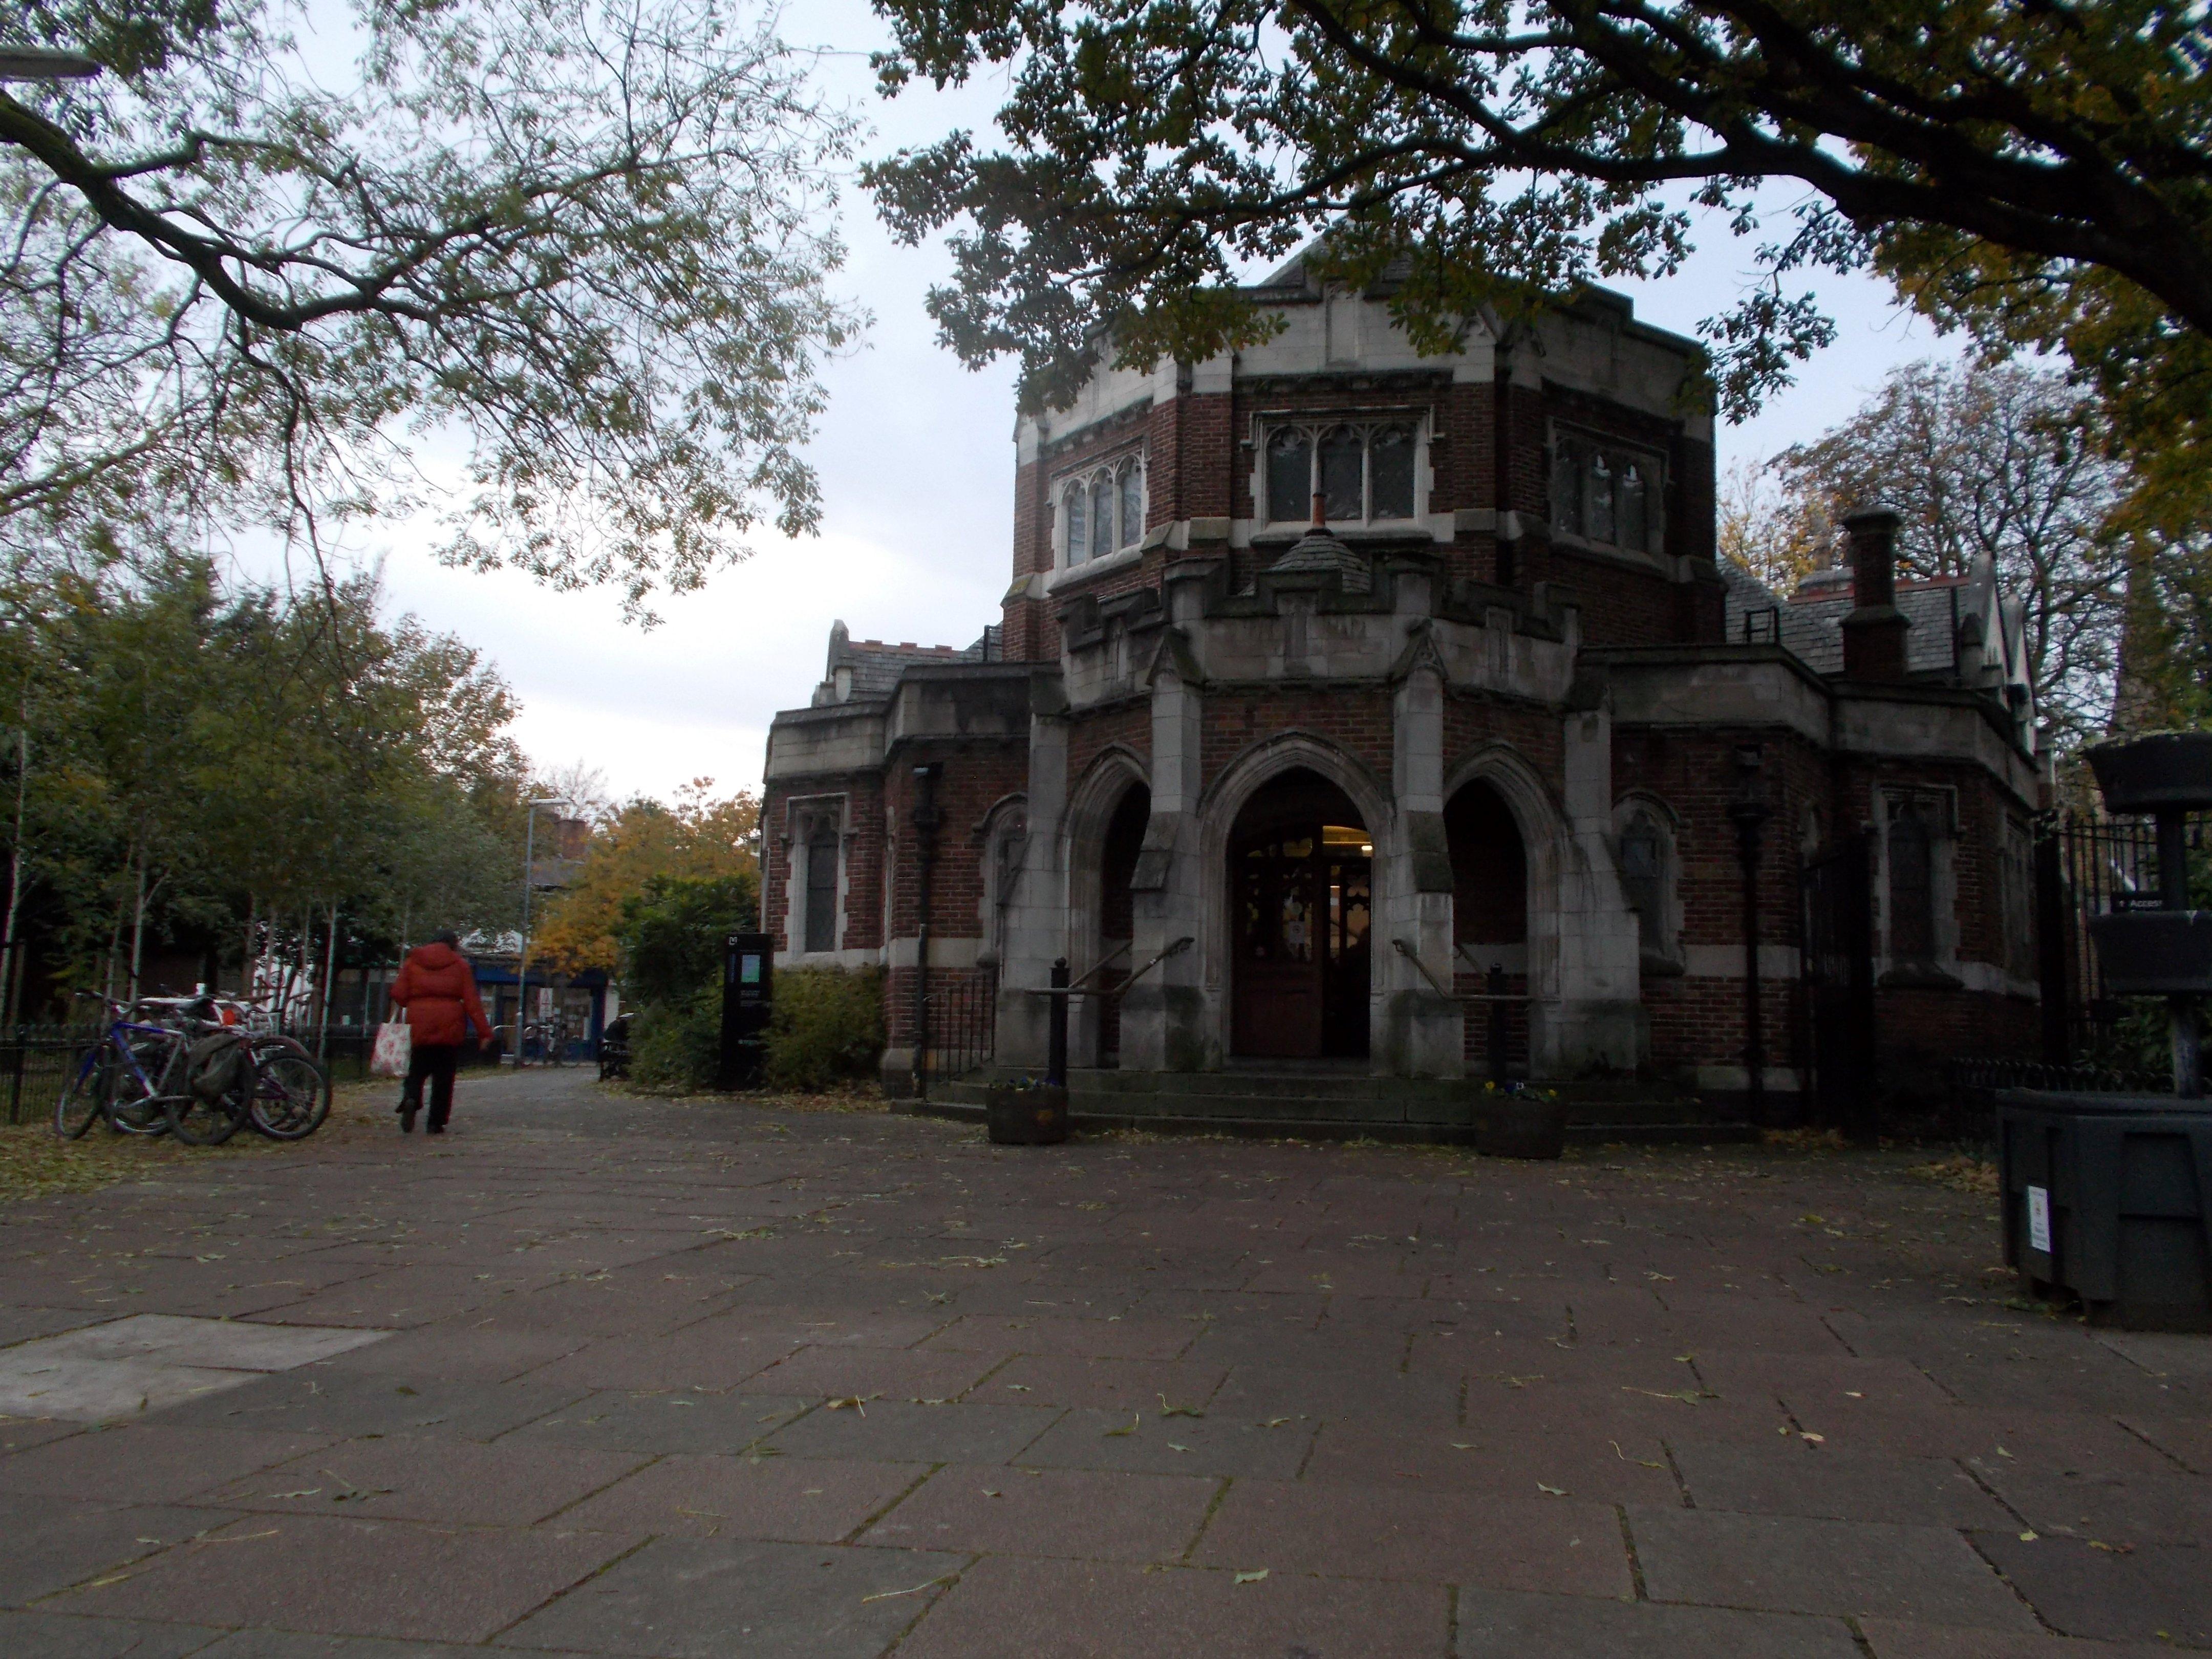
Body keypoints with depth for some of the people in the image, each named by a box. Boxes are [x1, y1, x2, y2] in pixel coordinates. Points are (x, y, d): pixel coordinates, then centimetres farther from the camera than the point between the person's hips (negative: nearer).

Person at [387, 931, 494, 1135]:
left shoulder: (412, 962, 8)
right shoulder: (460, 965, 3)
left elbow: (399, 995, 0)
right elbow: (472, 1001, -2)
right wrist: (485, 1031, -3)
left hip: (419, 1026, 1)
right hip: (450, 1027, -1)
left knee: (417, 1070, 10)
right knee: (444, 1076, 7)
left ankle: (411, 1098, -21)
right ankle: (436, 1123, 5)